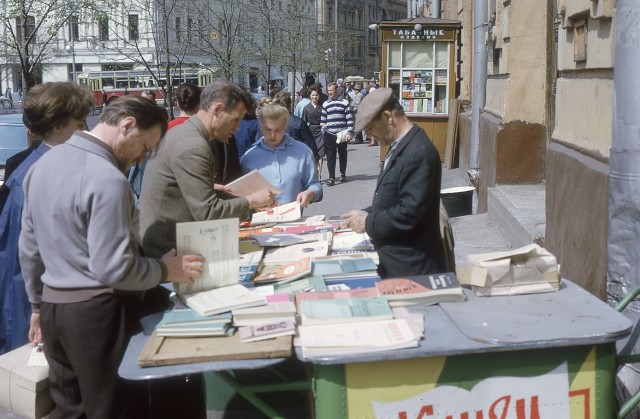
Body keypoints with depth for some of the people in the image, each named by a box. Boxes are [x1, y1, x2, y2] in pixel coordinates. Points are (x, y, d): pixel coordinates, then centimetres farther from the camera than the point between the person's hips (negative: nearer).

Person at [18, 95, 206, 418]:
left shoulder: (43, 163, 6)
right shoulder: (107, 179, -22)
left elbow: (29, 248, 13)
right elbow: (112, 269, -24)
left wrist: (39, 305, 22)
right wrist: (166, 270, -8)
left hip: (52, 306, 8)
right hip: (97, 312, -8)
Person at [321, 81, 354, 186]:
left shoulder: (344, 103, 1)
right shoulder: (325, 104, 9)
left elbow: (350, 119, -2)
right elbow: (322, 120, 14)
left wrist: (350, 133, -8)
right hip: (329, 135, 1)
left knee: (342, 155, 12)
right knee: (330, 157, -3)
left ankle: (343, 173, 29)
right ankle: (331, 178, -3)